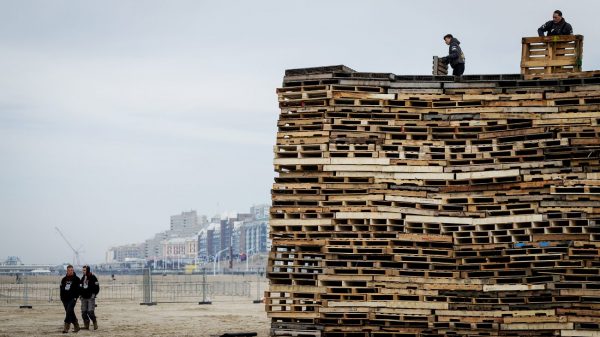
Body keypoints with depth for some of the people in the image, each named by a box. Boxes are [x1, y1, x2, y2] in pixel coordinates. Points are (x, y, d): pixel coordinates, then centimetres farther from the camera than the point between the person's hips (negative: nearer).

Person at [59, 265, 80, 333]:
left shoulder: (76, 279, -1)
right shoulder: (64, 279, 13)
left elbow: (79, 288, -3)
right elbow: (61, 289, 17)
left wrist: (75, 297, -12)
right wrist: (62, 298, 9)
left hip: (72, 298, -5)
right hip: (65, 299, 5)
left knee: (69, 311, -17)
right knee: (71, 313, 9)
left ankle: (66, 327, -19)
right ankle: (76, 326, 21)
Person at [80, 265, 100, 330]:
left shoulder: (93, 277, -6)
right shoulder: (83, 278, 13)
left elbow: (97, 287, -7)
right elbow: (81, 287, 22)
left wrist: (94, 294, -12)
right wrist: (81, 294, 9)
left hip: (90, 297, -6)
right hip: (84, 298, 6)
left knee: (90, 312, -13)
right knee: (83, 312, 3)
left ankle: (95, 323, 6)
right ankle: (86, 325, 11)